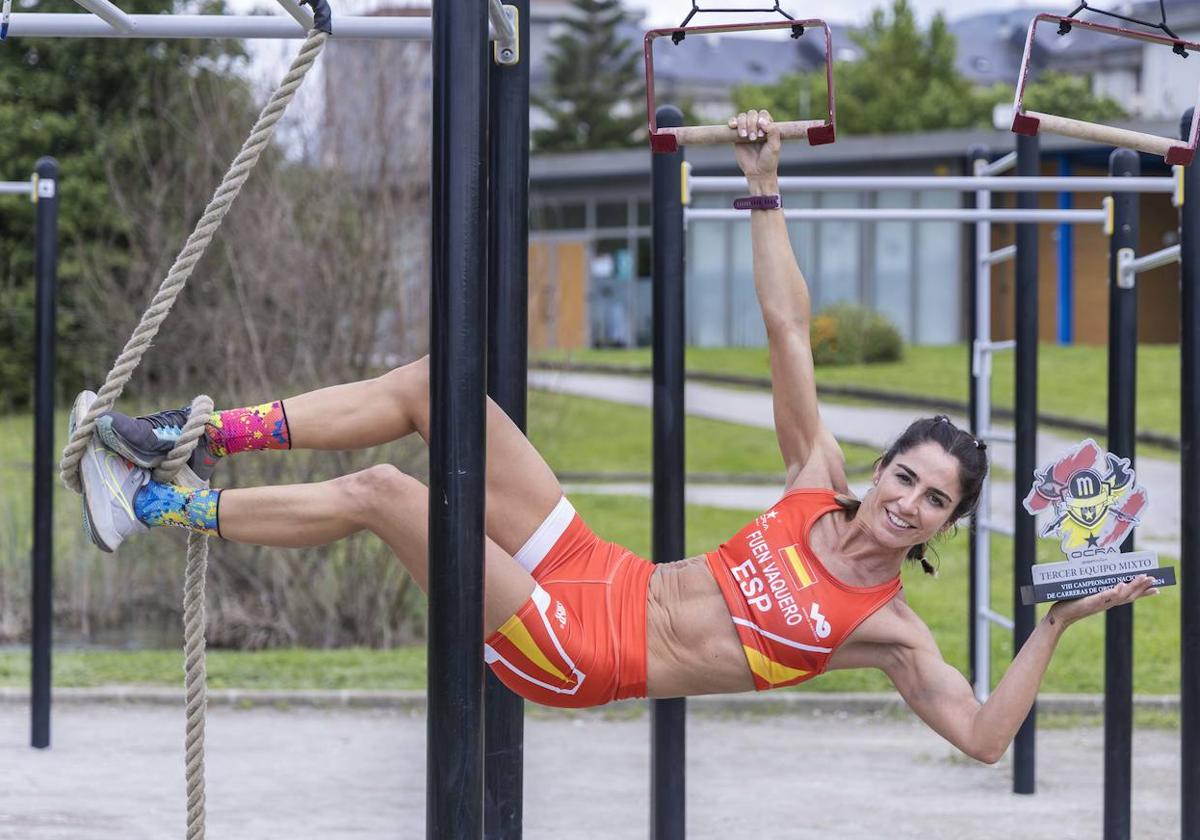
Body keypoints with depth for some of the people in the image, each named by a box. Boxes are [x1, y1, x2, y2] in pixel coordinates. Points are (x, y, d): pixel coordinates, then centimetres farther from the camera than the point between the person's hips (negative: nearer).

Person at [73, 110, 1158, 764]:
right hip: (595, 574, 6)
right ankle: (207, 436, -1)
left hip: (573, 656, -6)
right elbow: (788, 330, 5)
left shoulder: (886, 628, -7)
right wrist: (765, 185, 1)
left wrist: (1058, 623, -23)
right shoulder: (821, 485, 6)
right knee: (434, 382, -9)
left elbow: (984, 736, -17)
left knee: (378, 492, -22)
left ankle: (159, 506, -9)